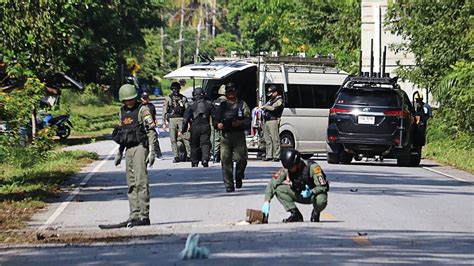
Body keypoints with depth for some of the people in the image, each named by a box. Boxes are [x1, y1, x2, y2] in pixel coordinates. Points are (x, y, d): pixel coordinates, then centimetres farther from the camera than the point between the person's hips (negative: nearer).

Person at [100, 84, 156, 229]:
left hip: (140, 147, -8)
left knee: (141, 182, -11)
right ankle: (134, 216, 10)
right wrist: (119, 153, 21)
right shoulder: (123, 111, 16)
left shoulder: (142, 110, -6)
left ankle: (144, 216, -12)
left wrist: (152, 152, -17)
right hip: (129, 149, 8)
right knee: (131, 184, 7)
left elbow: (151, 131, -10)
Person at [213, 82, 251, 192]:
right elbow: (215, 119, 19)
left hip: (239, 135, -2)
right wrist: (218, 124, -3)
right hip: (225, 135, 2)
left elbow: (248, 120, 4)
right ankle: (229, 185, -3)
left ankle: (239, 177, 22)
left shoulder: (242, 104, 11)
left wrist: (240, 123, -15)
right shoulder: (222, 106, 18)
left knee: (241, 158, -8)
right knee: (226, 160, -6)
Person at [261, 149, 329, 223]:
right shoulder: (286, 169, -16)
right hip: (299, 195, 4)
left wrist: (311, 192, -45)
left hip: (314, 193, -4)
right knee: (279, 189, -20)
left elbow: (323, 187, -27)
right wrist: (266, 202, -26)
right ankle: (295, 214, -10)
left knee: (321, 201, -39)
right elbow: (272, 184, -14)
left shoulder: (312, 167, -26)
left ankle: (316, 213, -2)